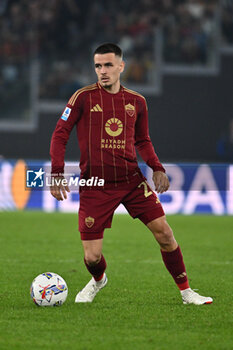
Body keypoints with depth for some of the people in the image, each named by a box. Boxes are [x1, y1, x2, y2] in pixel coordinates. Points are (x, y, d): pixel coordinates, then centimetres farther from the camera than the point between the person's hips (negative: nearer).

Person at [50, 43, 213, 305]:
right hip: (95, 185, -3)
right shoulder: (83, 97, -4)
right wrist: (57, 173, -11)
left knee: (164, 232, -6)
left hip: (132, 180, 3)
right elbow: (60, 133, -1)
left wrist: (157, 168, 2)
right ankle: (98, 281, 32)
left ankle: (186, 292, 9)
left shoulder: (136, 102, 8)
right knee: (92, 257, -5)